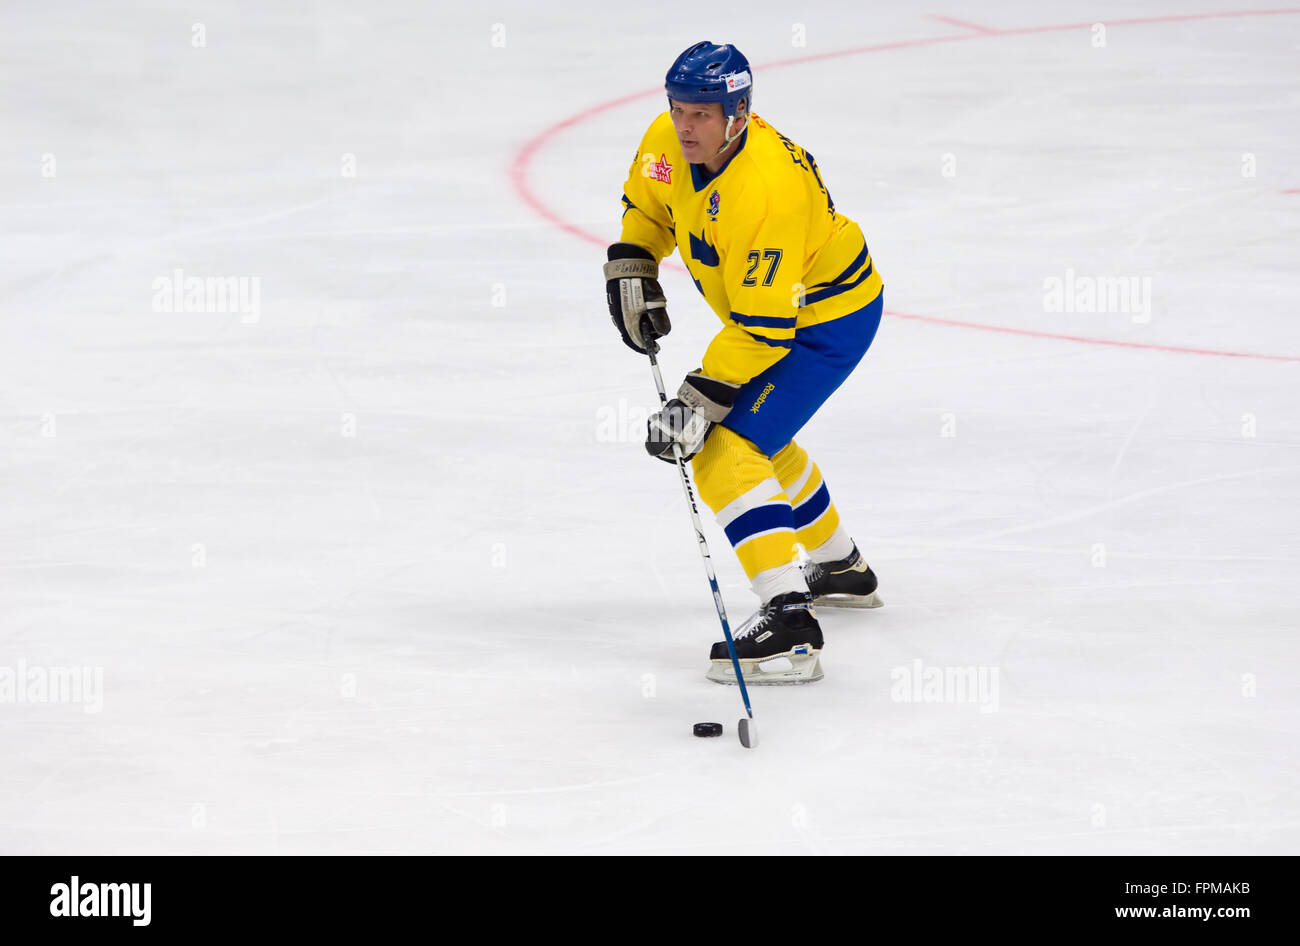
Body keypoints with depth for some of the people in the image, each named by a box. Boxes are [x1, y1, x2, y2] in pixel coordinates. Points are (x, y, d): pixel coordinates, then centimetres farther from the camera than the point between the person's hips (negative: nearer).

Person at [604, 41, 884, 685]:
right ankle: (841, 568, 49)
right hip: (759, 307, 10)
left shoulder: (766, 189, -37)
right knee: (756, 435, 28)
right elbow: (646, 203, 13)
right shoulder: (670, 142, -12)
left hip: (830, 318, -10)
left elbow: (763, 326, -34)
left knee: (725, 450, -21)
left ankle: (789, 623, -30)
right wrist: (631, 270, 1)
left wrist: (702, 400, -34)